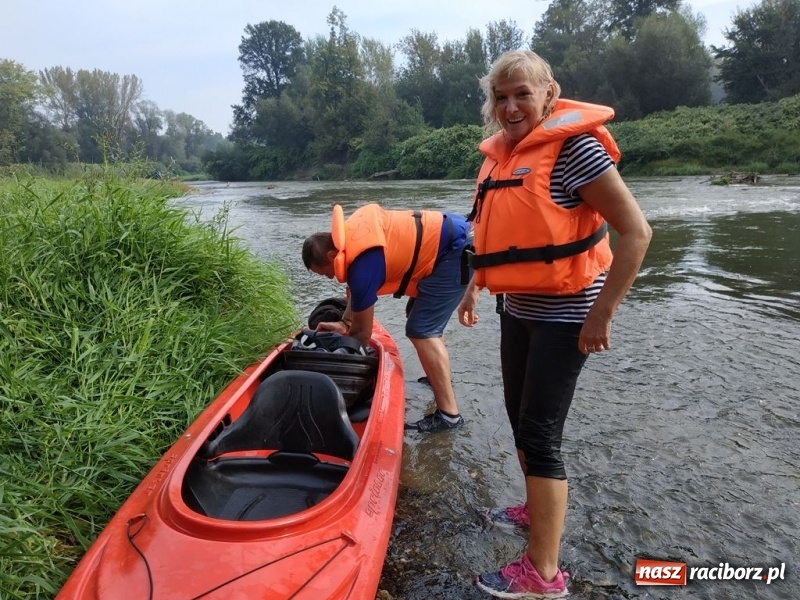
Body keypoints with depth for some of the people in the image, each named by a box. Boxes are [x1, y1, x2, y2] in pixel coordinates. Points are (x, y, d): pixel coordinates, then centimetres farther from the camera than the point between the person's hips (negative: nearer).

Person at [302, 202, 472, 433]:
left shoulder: (363, 264, -22)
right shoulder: (350, 234, 3)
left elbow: (363, 332, -10)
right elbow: (355, 288, 20)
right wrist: (344, 323, 14)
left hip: (455, 253, -10)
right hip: (456, 238, 10)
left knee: (421, 331, -11)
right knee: (419, 315, 22)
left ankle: (448, 414, -6)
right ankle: (440, 378, 35)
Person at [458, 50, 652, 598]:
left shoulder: (573, 146, -16)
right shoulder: (500, 155, 8)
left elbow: (636, 231, -19)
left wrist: (602, 314, -21)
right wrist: (475, 287, 13)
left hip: (564, 315, -8)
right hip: (519, 311, 8)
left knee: (539, 433, -5)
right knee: (521, 419, 18)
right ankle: (537, 508, 42)